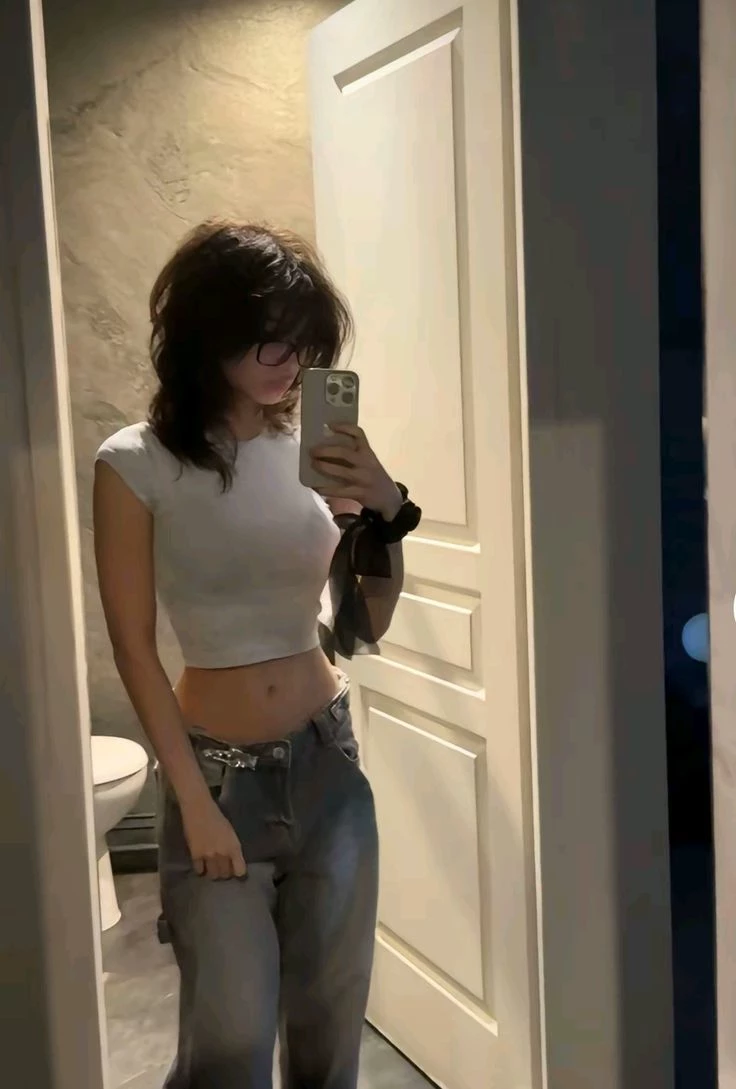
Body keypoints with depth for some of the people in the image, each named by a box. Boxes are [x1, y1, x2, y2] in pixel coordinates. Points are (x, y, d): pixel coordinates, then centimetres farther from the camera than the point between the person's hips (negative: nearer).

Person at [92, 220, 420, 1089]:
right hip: (222, 770, -3)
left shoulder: (315, 449, 0)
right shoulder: (135, 466, -12)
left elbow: (367, 624, 3)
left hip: (328, 758, 4)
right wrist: (194, 801, -10)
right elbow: (133, 648, -9)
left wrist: (387, 516, -15)